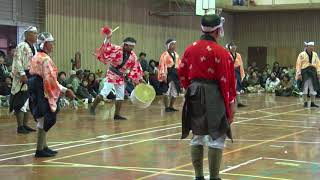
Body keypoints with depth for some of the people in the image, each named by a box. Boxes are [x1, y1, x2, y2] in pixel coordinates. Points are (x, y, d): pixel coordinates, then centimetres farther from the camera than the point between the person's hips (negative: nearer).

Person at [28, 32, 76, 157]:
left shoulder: (36, 58, 13)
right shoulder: (45, 59, -16)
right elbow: (50, 79, -24)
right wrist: (65, 90, -23)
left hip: (35, 93, 10)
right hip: (44, 94, -10)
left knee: (42, 121, 17)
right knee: (45, 121, -4)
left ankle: (43, 147, 24)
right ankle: (40, 150, 0)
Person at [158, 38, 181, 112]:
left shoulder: (176, 54, 14)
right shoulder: (165, 55, -6)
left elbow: (179, 65, 15)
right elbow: (162, 66, -11)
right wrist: (164, 76, -18)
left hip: (176, 74, 7)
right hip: (168, 74, -7)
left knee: (175, 92, 9)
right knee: (167, 92, -7)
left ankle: (171, 106, 20)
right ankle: (167, 107, 2)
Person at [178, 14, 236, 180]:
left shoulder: (190, 49, 6)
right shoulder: (220, 52, -12)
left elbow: (182, 74, 11)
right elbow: (226, 80, -12)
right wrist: (231, 103, -5)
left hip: (194, 96, 7)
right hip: (213, 96, -6)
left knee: (197, 137, 14)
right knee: (217, 138, 0)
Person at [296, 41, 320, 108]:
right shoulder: (302, 54, -5)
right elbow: (298, 65, -6)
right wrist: (299, 73, -12)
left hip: (313, 72, 4)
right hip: (305, 72, -4)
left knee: (313, 88, 5)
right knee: (305, 88, 2)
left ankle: (313, 103, 13)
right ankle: (305, 102, 11)